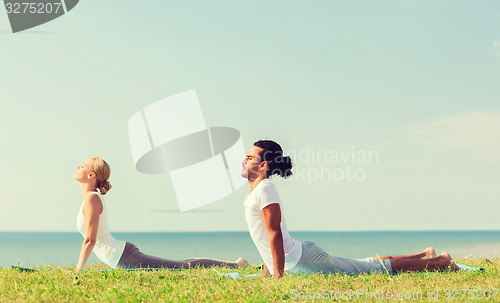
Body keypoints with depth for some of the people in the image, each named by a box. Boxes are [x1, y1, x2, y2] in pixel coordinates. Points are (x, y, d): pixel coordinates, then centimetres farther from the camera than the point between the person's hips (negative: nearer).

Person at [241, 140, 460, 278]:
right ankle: (424, 256, 30)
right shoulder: (254, 192, 14)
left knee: (371, 269, -3)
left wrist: (278, 274, -25)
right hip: (298, 261, 9)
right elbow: (267, 235, 24)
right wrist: (267, 270, 24)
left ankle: (439, 262, 4)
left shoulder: (265, 190, -17)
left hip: (301, 262, -9)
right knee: (366, 266, 19)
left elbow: (275, 233, -23)